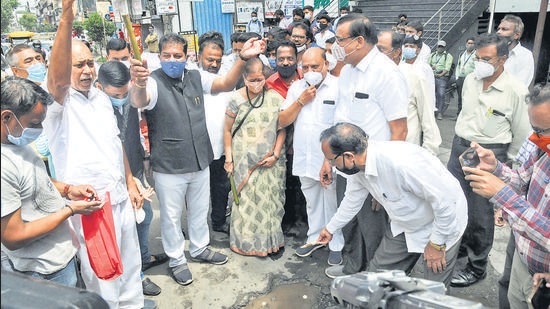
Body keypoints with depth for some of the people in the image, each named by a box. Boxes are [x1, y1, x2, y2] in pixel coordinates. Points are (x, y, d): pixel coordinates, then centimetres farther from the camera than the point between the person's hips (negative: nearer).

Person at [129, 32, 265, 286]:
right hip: (169, 168, -5)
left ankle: (199, 248, 47)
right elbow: (139, 101, -35)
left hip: (200, 161, 5)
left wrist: (242, 58, -23)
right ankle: (177, 260, 35)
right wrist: (138, 83, -60)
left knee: (200, 210, 23)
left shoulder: (196, 77, 2)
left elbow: (225, 84, -7)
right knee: (171, 216, 13)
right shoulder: (153, 82, -15)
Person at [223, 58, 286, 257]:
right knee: (246, 200, 7)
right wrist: (228, 159, -1)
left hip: (270, 161, 1)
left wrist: (276, 154, -7)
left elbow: (282, 129, 2)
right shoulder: (237, 99, -4)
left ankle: (270, 239, 26)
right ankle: (246, 240, 24)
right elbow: (228, 130, 2)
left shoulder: (275, 98, -2)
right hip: (244, 160, -1)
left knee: (270, 200, 9)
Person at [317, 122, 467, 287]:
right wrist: (331, 228, 22)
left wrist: (437, 244, -18)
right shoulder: (357, 164, -12)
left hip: (443, 223, -7)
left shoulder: (401, 162, -40)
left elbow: (445, 199, -31)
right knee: (379, 271, 12)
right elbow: (353, 199, 8)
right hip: (403, 224, 7)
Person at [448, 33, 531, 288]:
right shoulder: (470, 80, 4)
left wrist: (507, 163, 5)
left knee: (480, 213, 2)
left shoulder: (516, 91, -12)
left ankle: (477, 266, 21)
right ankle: (461, 245, 39)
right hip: (460, 146, 6)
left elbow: (521, 133, -3)